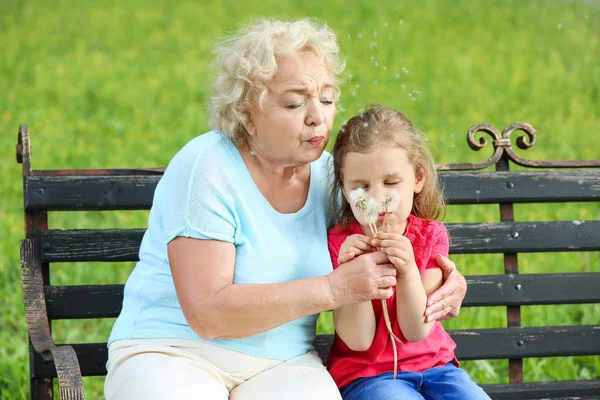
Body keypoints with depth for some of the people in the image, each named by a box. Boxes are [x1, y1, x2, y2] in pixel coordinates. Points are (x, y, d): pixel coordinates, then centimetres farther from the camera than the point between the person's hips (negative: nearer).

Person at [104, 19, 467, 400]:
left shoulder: (329, 173, 3)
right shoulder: (207, 168, -15)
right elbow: (207, 313, -22)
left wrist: (447, 278, -4)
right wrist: (333, 289, -25)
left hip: (281, 365, 4)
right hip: (172, 353, -4)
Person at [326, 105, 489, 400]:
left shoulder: (431, 236, -1)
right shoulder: (341, 244, -7)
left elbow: (417, 331, -9)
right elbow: (358, 341, -12)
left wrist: (408, 271, -25)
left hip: (431, 364, 3)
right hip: (365, 373, -3)